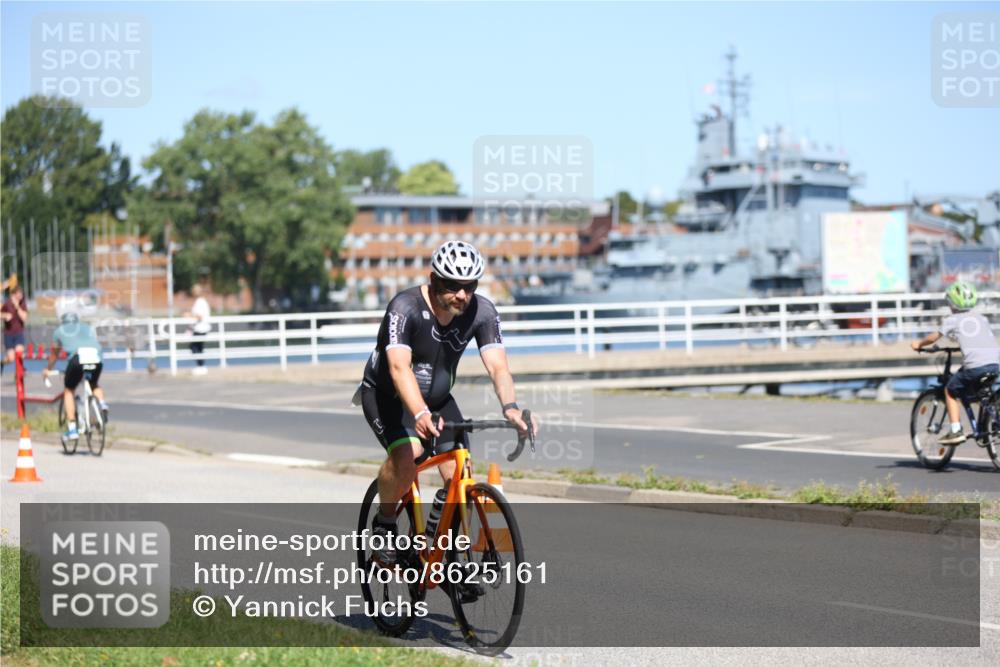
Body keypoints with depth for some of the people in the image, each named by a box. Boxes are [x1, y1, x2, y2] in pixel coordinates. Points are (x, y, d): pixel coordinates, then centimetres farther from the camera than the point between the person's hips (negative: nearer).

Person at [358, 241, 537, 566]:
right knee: (406, 456, -31)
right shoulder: (405, 308, -29)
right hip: (386, 394, -4)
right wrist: (420, 414, -58)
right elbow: (399, 367, -41)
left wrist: (510, 407, -47)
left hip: (437, 398, 4)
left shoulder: (482, 311, -17)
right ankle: (384, 523, -5)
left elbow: (497, 365, -27)